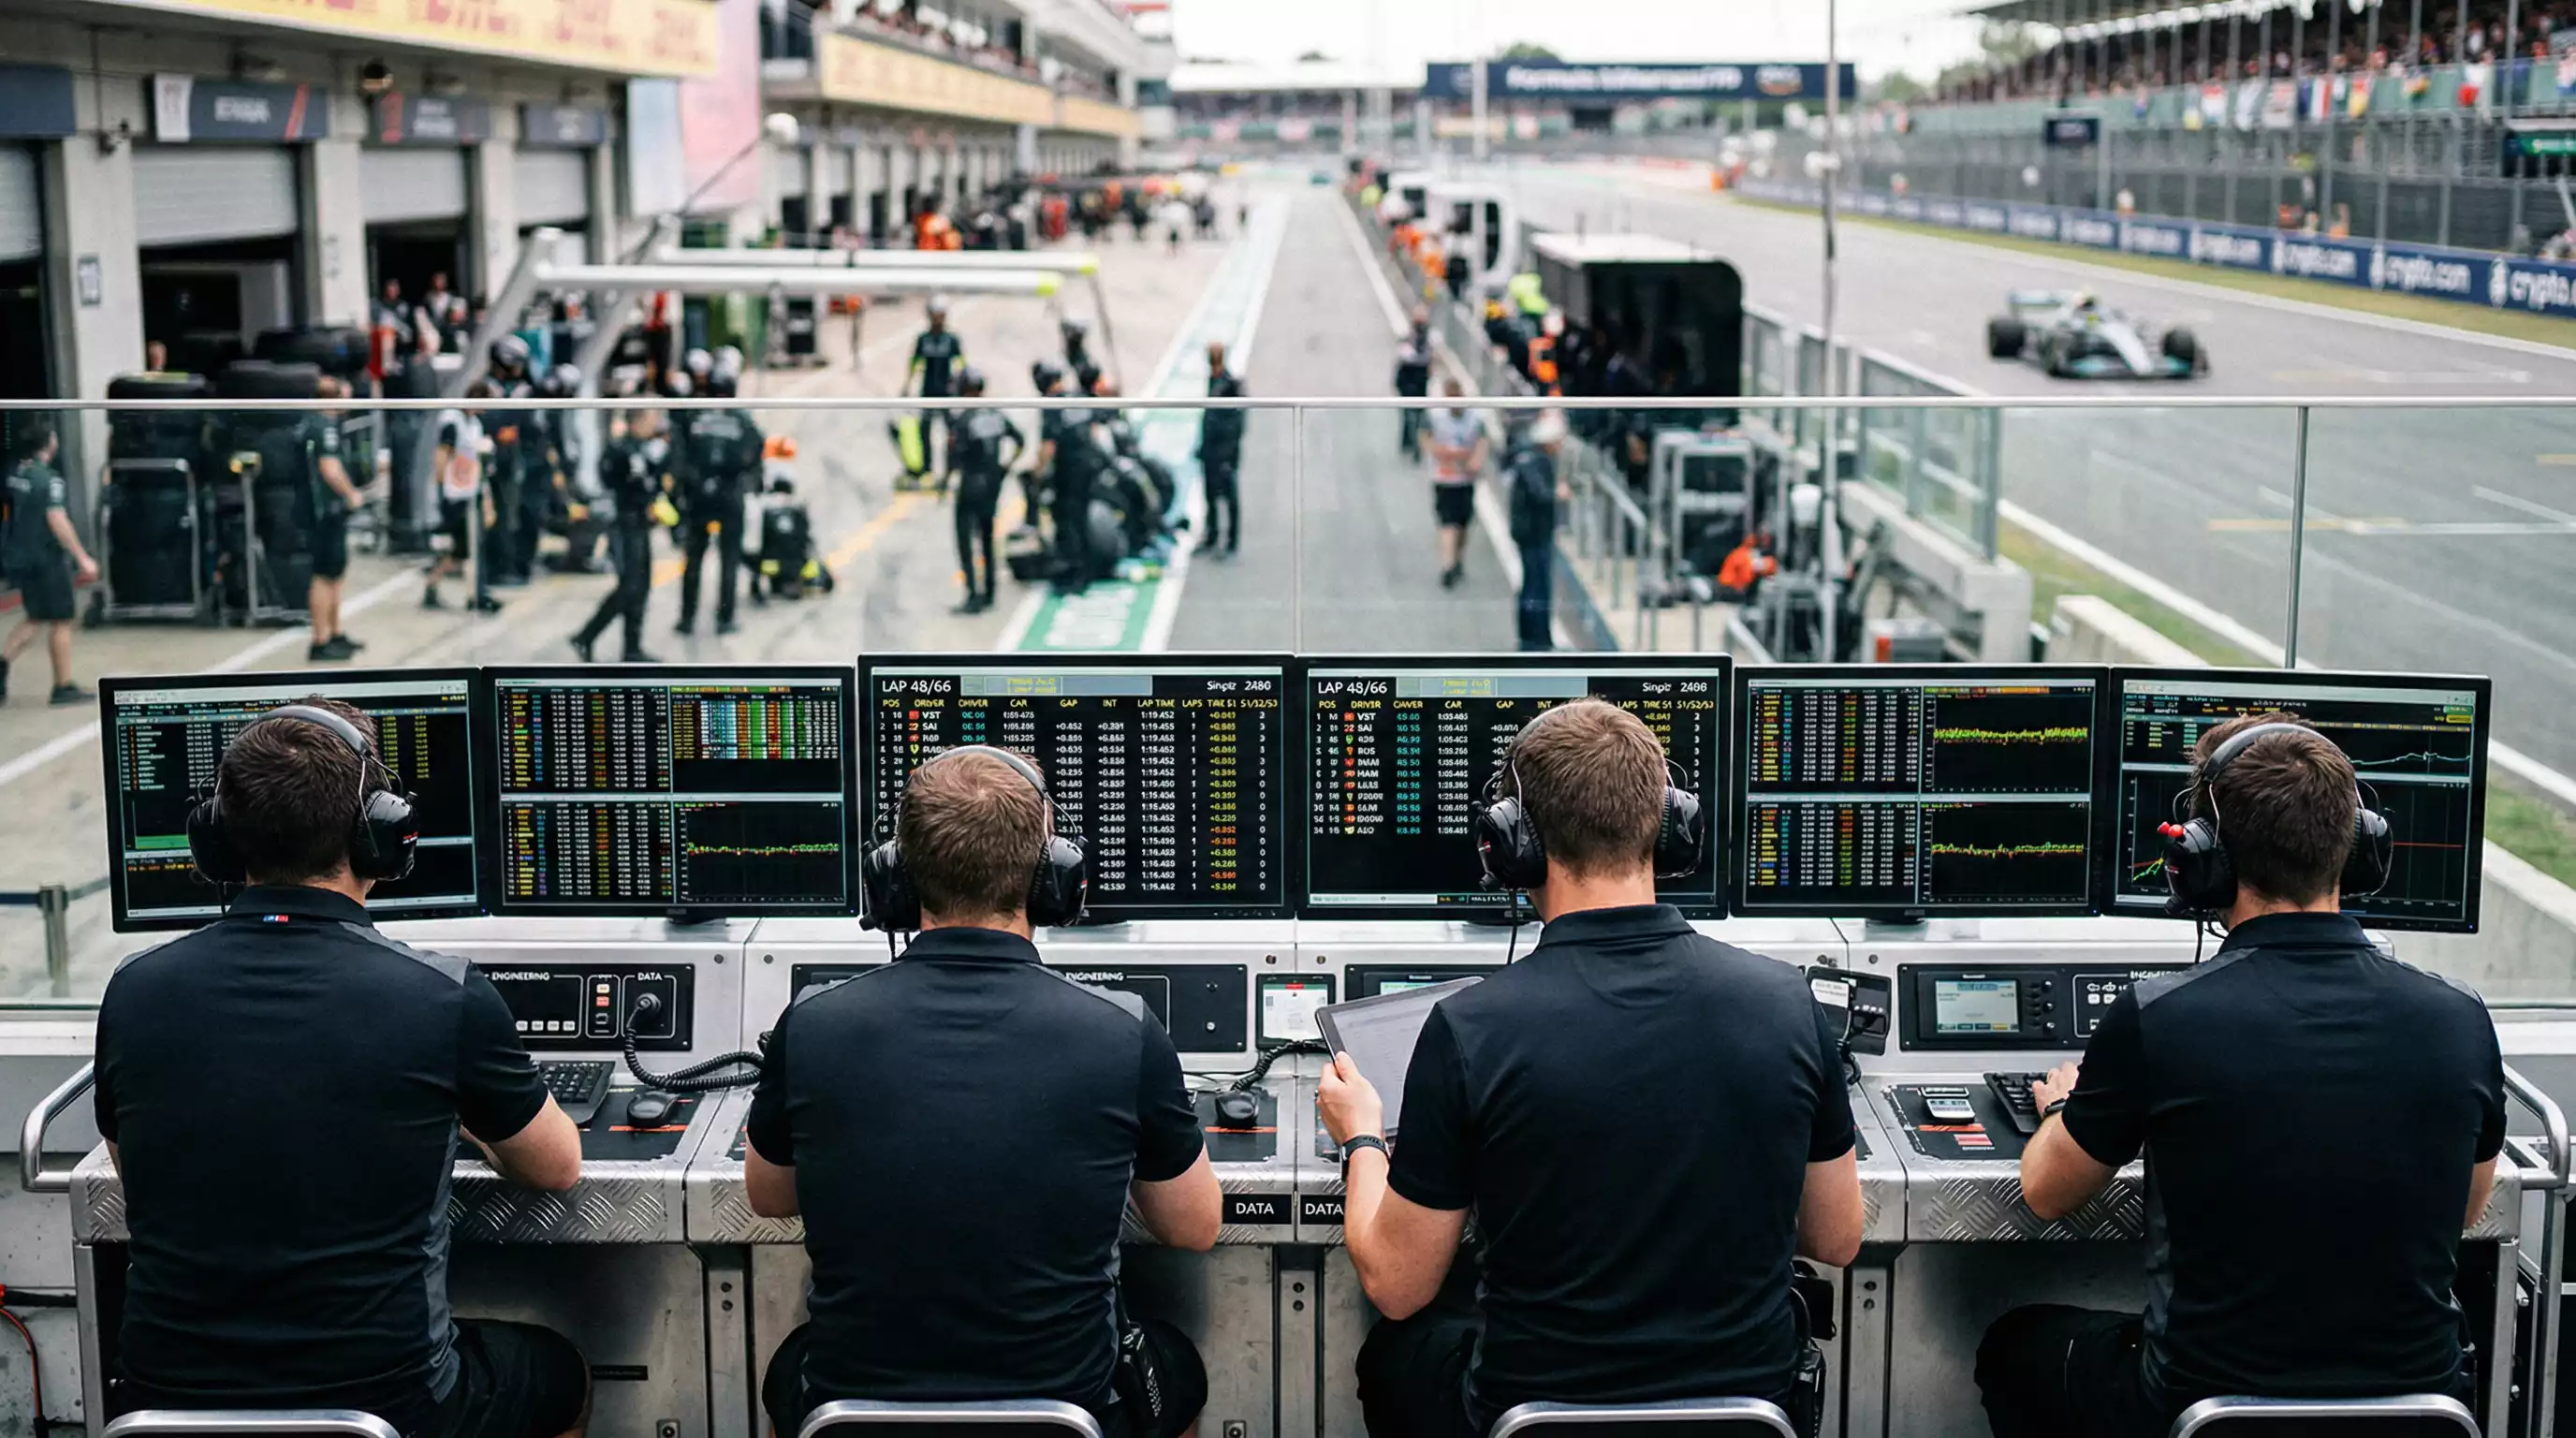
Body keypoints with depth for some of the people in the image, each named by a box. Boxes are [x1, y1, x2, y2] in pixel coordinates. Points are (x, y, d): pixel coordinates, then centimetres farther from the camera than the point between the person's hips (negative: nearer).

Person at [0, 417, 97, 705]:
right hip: (46, 560, -8)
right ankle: (63, 687, 9)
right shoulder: (49, 479, -19)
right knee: (60, 622, 4)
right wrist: (83, 559, -24)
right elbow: (57, 521, -26)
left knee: (36, 618, 19)